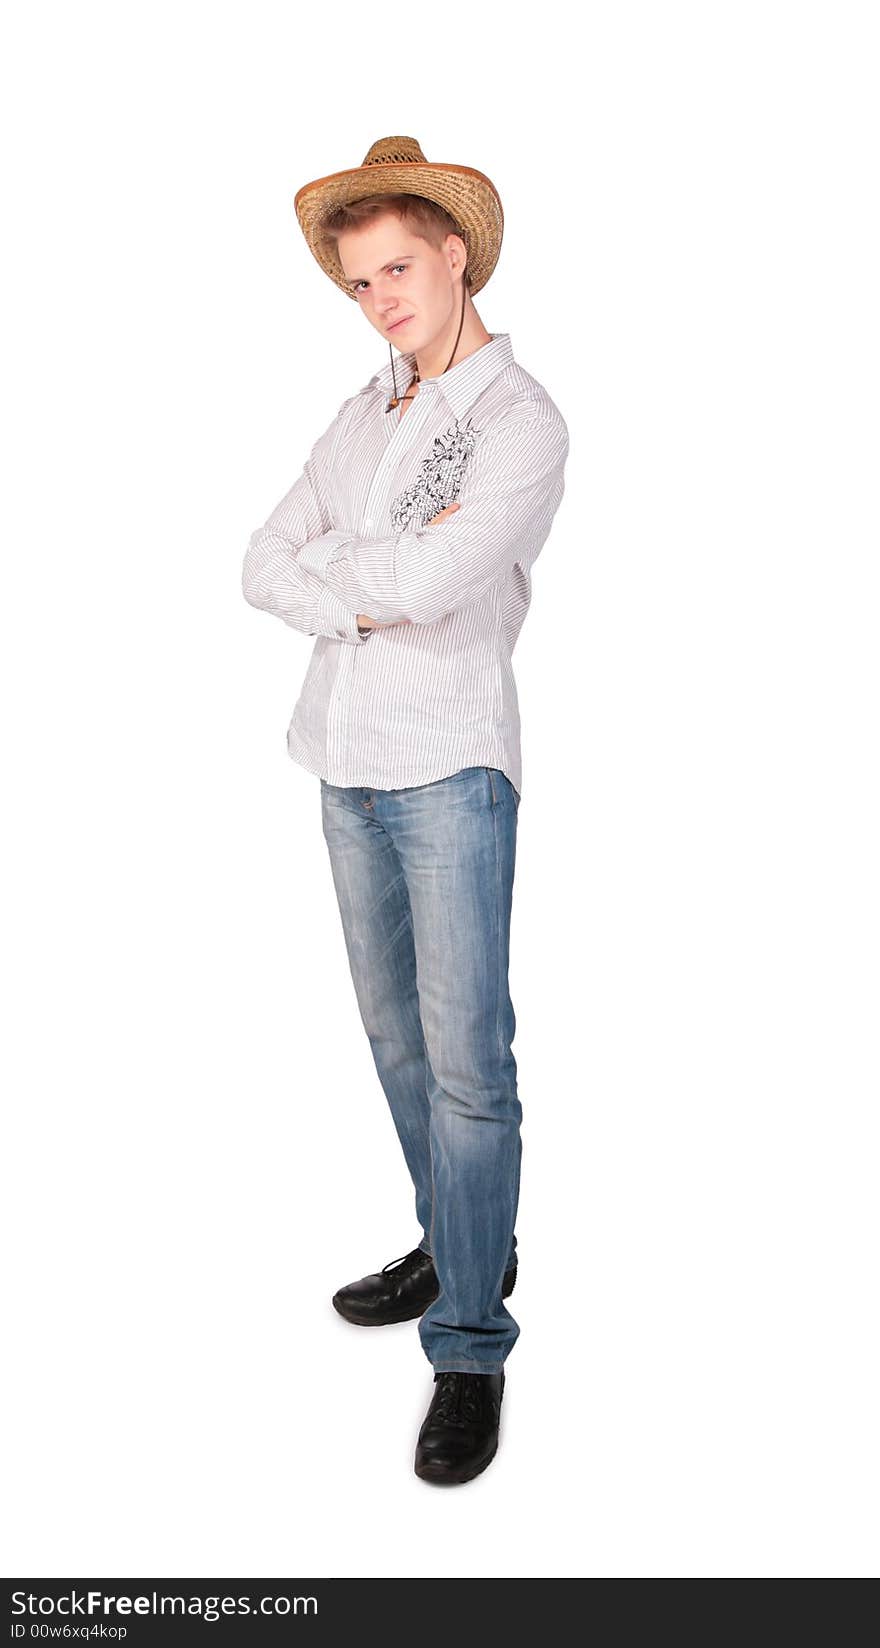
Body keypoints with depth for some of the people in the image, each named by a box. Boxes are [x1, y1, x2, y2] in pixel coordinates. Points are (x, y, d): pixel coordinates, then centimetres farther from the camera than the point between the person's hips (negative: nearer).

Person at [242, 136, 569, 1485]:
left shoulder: (522, 421, -6)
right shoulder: (363, 415, 16)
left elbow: (432, 584, -20)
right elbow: (263, 569, 9)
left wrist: (334, 560, -1)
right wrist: (370, 596, -9)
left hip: (450, 764, -7)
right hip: (348, 763, 7)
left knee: (465, 1057, -5)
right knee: (396, 1036, 13)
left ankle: (470, 1348, 6)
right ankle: (461, 1250, 31)